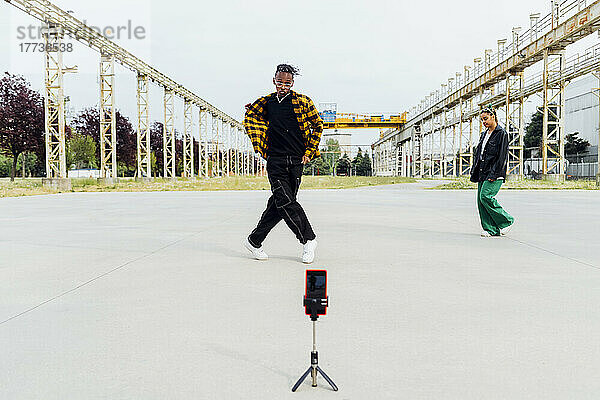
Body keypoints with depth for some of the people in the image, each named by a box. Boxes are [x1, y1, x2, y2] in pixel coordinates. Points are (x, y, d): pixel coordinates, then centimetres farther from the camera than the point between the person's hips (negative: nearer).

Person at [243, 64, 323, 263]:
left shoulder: (303, 102, 5)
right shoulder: (265, 103, 9)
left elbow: (317, 125, 13)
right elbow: (250, 119, 22)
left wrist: (309, 152, 7)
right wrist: (260, 147, 11)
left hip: (296, 162, 0)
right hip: (275, 161, 0)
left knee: (280, 204, 1)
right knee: (286, 202, -13)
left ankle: (254, 241, 16)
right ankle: (308, 239, 2)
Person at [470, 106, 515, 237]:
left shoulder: (501, 133, -6)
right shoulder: (484, 134, 19)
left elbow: (502, 156, -13)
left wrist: (494, 174, -18)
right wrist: (474, 172, 13)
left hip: (494, 174, -8)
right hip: (483, 173, 8)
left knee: (486, 196, -18)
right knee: (480, 199, 1)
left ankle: (507, 221, -1)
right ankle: (491, 229, 7)